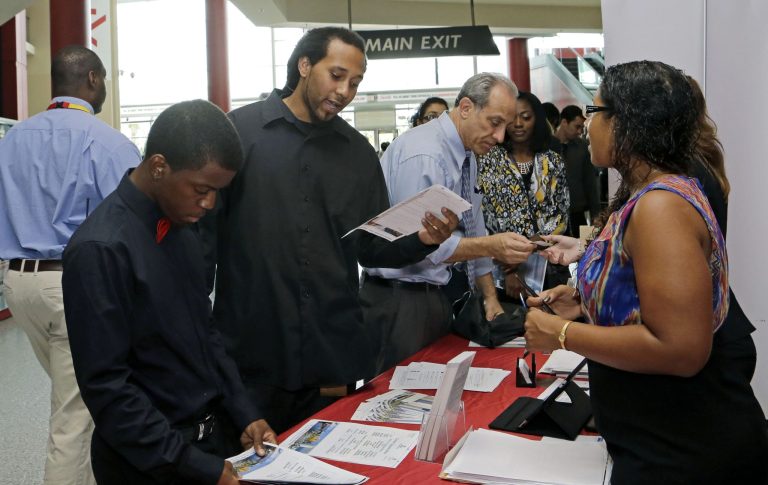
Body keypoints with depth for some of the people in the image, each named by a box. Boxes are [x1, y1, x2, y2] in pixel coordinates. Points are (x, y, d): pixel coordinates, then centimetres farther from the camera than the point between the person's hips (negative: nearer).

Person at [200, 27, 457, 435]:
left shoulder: (359, 152, 10)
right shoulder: (239, 131, -3)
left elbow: (372, 248, 11)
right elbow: (204, 231, -2)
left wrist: (421, 241, -9)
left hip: (337, 357, 3)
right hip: (250, 356, -3)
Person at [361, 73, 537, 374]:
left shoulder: (467, 156, 8)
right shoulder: (423, 154, -20)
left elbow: (472, 233, 14)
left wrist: (491, 298, 13)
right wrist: (492, 246, -27)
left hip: (434, 295, 9)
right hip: (400, 301, -9)